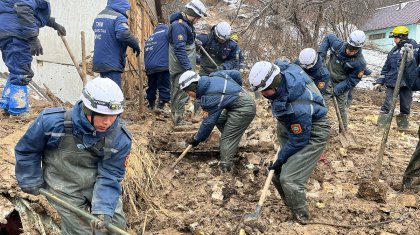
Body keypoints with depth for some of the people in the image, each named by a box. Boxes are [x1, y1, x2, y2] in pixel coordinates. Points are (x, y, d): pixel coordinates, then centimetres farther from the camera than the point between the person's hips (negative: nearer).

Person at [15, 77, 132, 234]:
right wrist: (31, 181, 1)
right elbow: (26, 150, -6)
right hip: (65, 188, -2)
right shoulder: (53, 121, -25)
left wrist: (103, 208, -28)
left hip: (98, 183, 2)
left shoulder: (120, 138, -21)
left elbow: (110, 176, -17)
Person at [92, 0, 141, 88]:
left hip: (99, 61, 9)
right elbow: (124, 34, -30)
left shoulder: (99, 16, 15)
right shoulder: (119, 17, -14)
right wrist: (136, 45, -13)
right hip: (112, 62, -9)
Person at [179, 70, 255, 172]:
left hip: (244, 109, -10)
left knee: (227, 138, -8)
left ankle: (225, 166, -6)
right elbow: (236, 74, 9)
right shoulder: (213, 77, 2)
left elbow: (208, 122, -15)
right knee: (219, 121, 19)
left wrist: (197, 139, -3)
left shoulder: (210, 97, -21)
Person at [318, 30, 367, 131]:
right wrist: (321, 53, -5)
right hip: (328, 80, 2)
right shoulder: (338, 44, -16)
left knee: (342, 108, 7)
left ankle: (344, 130, 25)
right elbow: (328, 38, 6)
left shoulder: (360, 63, -22)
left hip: (342, 85, -2)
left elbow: (352, 81, -17)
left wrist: (337, 90, -24)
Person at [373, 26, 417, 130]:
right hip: (392, 81, 2)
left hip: (407, 82, -2)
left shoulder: (413, 47, -1)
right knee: (387, 105, -3)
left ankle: (403, 125, 24)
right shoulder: (394, 50, 11)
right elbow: (386, 67, 14)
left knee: (405, 106, 9)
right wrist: (380, 82, 10)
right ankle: (381, 126, 2)